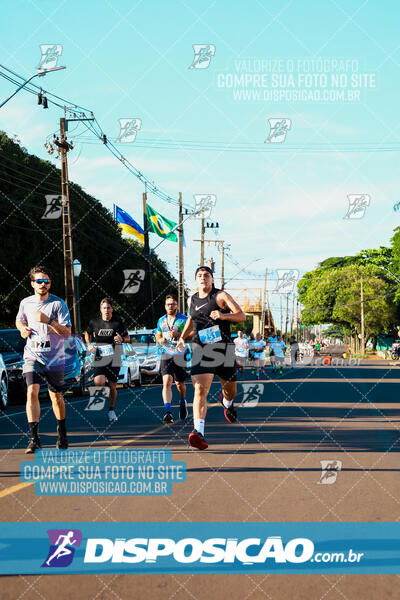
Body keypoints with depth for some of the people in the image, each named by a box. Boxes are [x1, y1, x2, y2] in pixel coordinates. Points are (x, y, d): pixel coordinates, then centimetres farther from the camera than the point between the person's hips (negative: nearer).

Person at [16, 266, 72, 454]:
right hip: (32, 355, 2)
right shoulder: (25, 303, 5)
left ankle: (62, 432, 31)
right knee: (32, 392, -16)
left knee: (56, 397, 8)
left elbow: (67, 332, -10)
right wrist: (23, 329, 2)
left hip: (54, 358, -1)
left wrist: (49, 320, -23)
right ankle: (34, 438, -15)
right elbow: (19, 320, 25)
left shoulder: (58, 304, -6)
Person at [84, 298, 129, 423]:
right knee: (98, 383, -21)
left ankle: (111, 410, 26)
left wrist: (122, 339, -13)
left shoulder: (118, 322, 2)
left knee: (112, 386, 5)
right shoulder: (94, 322, 4)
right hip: (99, 358, 0)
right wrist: (89, 345, 5)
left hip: (114, 359, 0)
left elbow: (127, 338, 10)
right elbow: (87, 334, 23)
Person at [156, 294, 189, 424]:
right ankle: (167, 412, -24)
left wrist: (178, 334, -21)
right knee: (167, 382, -16)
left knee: (180, 384, 11)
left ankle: (183, 402, 43)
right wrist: (160, 340, 1)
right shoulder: (161, 320, 12)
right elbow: (158, 335, 25)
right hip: (166, 354, 2)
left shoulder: (184, 319, -1)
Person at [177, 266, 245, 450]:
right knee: (200, 390, -18)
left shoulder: (221, 296, -2)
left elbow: (241, 316, -9)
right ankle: (199, 432, -28)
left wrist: (223, 315, -26)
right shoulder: (192, 300, 11)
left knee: (231, 389, 16)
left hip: (223, 348, -1)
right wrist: (182, 337, 18)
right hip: (200, 349, 1)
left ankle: (226, 401, 55)